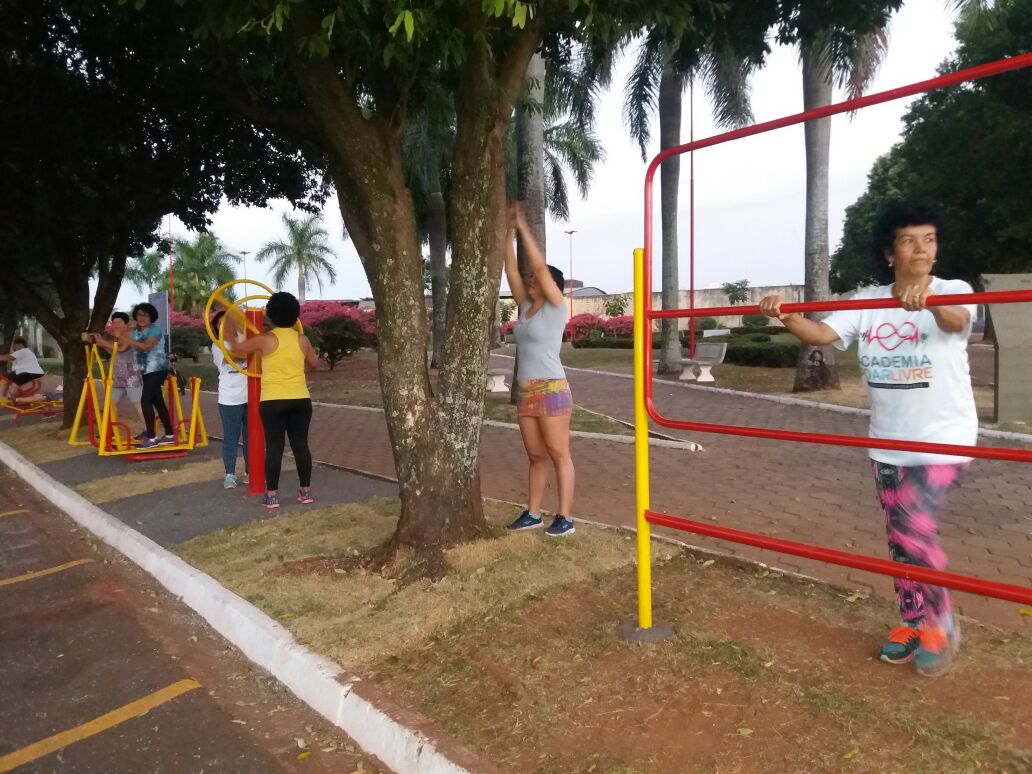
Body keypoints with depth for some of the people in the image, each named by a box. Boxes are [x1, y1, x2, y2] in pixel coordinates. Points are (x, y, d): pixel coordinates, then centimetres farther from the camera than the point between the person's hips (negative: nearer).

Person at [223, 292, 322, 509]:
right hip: (301, 400, 3)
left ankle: (272, 495, 4)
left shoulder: (266, 339, -7)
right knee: (301, 444, 8)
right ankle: (306, 491, 14)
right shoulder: (302, 339, 3)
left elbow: (235, 348, 5)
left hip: (273, 401, -3)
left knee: (274, 446, 1)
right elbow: (315, 363, 18)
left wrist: (230, 330, 20)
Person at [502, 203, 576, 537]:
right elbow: (512, 269, 11)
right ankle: (533, 513, 21)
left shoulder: (555, 307, -4)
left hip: (551, 389, -7)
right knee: (536, 456, 14)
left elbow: (539, 265, -12)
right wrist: (509, 231, 7)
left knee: (559, 455, -1)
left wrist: (524, 228, -6)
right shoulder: (526, 307, 13)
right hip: (525, 391, 7)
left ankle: (565, 518, 4)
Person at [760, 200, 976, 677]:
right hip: (887, 442, 4)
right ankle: (913, 624, 30)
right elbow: (824, 334, -13)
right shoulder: (868, 301, 0)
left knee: (916, 530, -12)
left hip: (943, 439, -4)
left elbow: (956, 320, -33)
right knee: (900, 537, 12)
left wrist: (927, 296, -56)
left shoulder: (953, 291, -9)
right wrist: (785, 317, -34)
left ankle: (941, 624, 14)